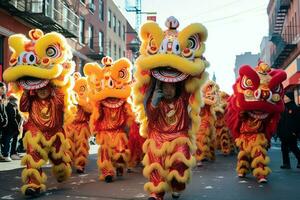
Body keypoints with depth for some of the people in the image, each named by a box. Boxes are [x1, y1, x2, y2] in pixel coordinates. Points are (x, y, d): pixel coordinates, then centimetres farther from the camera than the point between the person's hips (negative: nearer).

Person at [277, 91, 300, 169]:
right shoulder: (284, 108, 11)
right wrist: (279, 131, 9)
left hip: (291, 133, -7)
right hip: (283, 133, 7)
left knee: (293, 148, 2)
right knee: (284, 148, 6)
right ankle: (286, 163, 12)